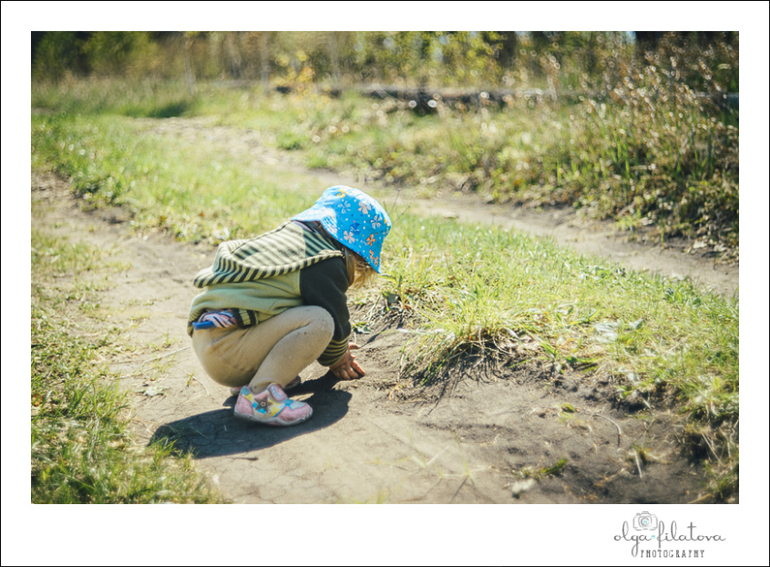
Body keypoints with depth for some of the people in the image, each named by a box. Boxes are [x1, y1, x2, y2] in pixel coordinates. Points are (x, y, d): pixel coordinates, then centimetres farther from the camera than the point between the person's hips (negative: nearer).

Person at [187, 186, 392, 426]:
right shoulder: (326, 266, -9)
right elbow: (336, 321, 0)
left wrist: (338, 351, 41)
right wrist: (336, 359, 23)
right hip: (224, 351, -10)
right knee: (319, 321, -20)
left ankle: (247, 379, 12)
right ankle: (257, 395, -17)